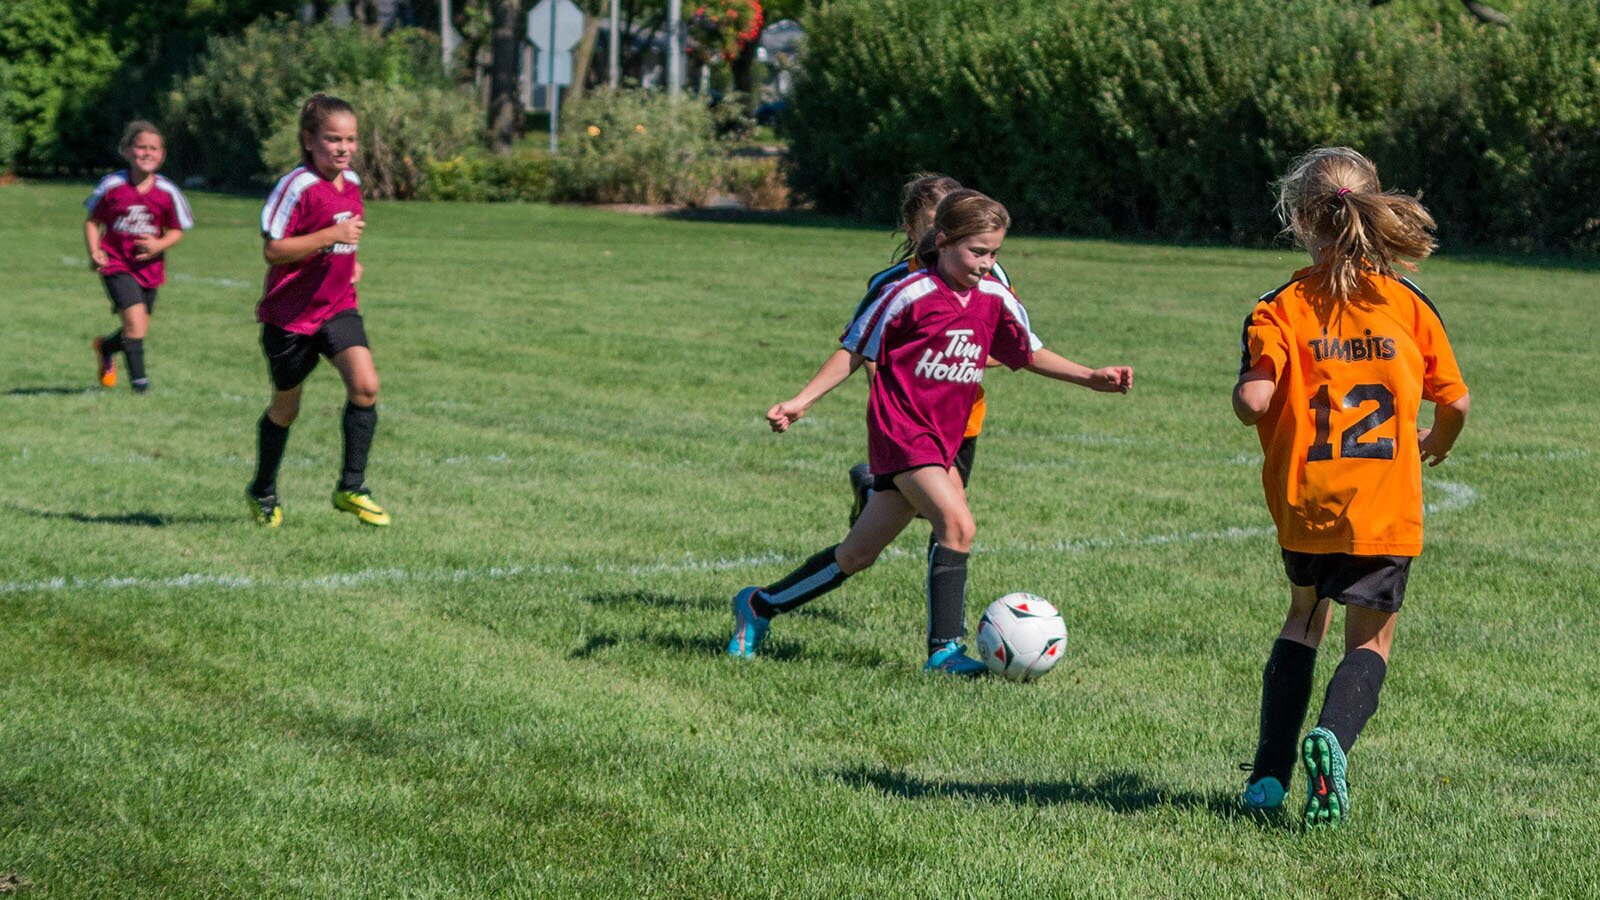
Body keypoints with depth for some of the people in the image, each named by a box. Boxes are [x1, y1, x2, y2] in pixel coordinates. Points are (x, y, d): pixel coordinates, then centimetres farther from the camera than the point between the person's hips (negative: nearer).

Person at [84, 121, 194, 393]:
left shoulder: (168, 192, -7)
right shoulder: (112, 186, -9)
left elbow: (176, 231, 3)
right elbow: (92, 221, 3)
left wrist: (159, 245, -17)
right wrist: (95, 251, -12)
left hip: (149, 267, 3)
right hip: (117, 265, -3)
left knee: (138, 329, 13)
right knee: (135, 319, -19)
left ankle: (106, 346, 46)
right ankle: (138, 378, -5)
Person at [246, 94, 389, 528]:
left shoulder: (351, 183, 6)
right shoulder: (297, 187, -18)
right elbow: (272, 249, -22)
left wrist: (351, 262, 8)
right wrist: (331, 236, -27)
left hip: (338, 306, 5)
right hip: (291, 313, -5)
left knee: (365, 385, -17)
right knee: (286, 406, 11)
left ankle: (351, 488, -7)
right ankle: (263, 491, 33)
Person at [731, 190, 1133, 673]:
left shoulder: (995, 300, 6)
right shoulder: (911, 296, -12)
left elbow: (1029, 355, 18)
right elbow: (855, 350, -4)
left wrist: (1091, 376, 9)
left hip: (942, 442, 7)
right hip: (901, 433, -7)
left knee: (858, 553, 10)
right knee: (957, 524, -24)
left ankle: (760, 606, 24)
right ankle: (945, 649, -20)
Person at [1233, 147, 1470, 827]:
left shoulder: (1281, 309, -6)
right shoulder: (1410, 305, -1)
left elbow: (1252, 401, -18)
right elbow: (1455, 402, 2)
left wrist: (1248, 394, 7)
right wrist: (1437, 444, 24)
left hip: (1304, 504, 1)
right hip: (1387, 508, -1)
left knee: (1305, 618, 24)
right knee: (1370, 641, 12)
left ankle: (1270, 772, 15)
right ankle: (1331, 739, -18)